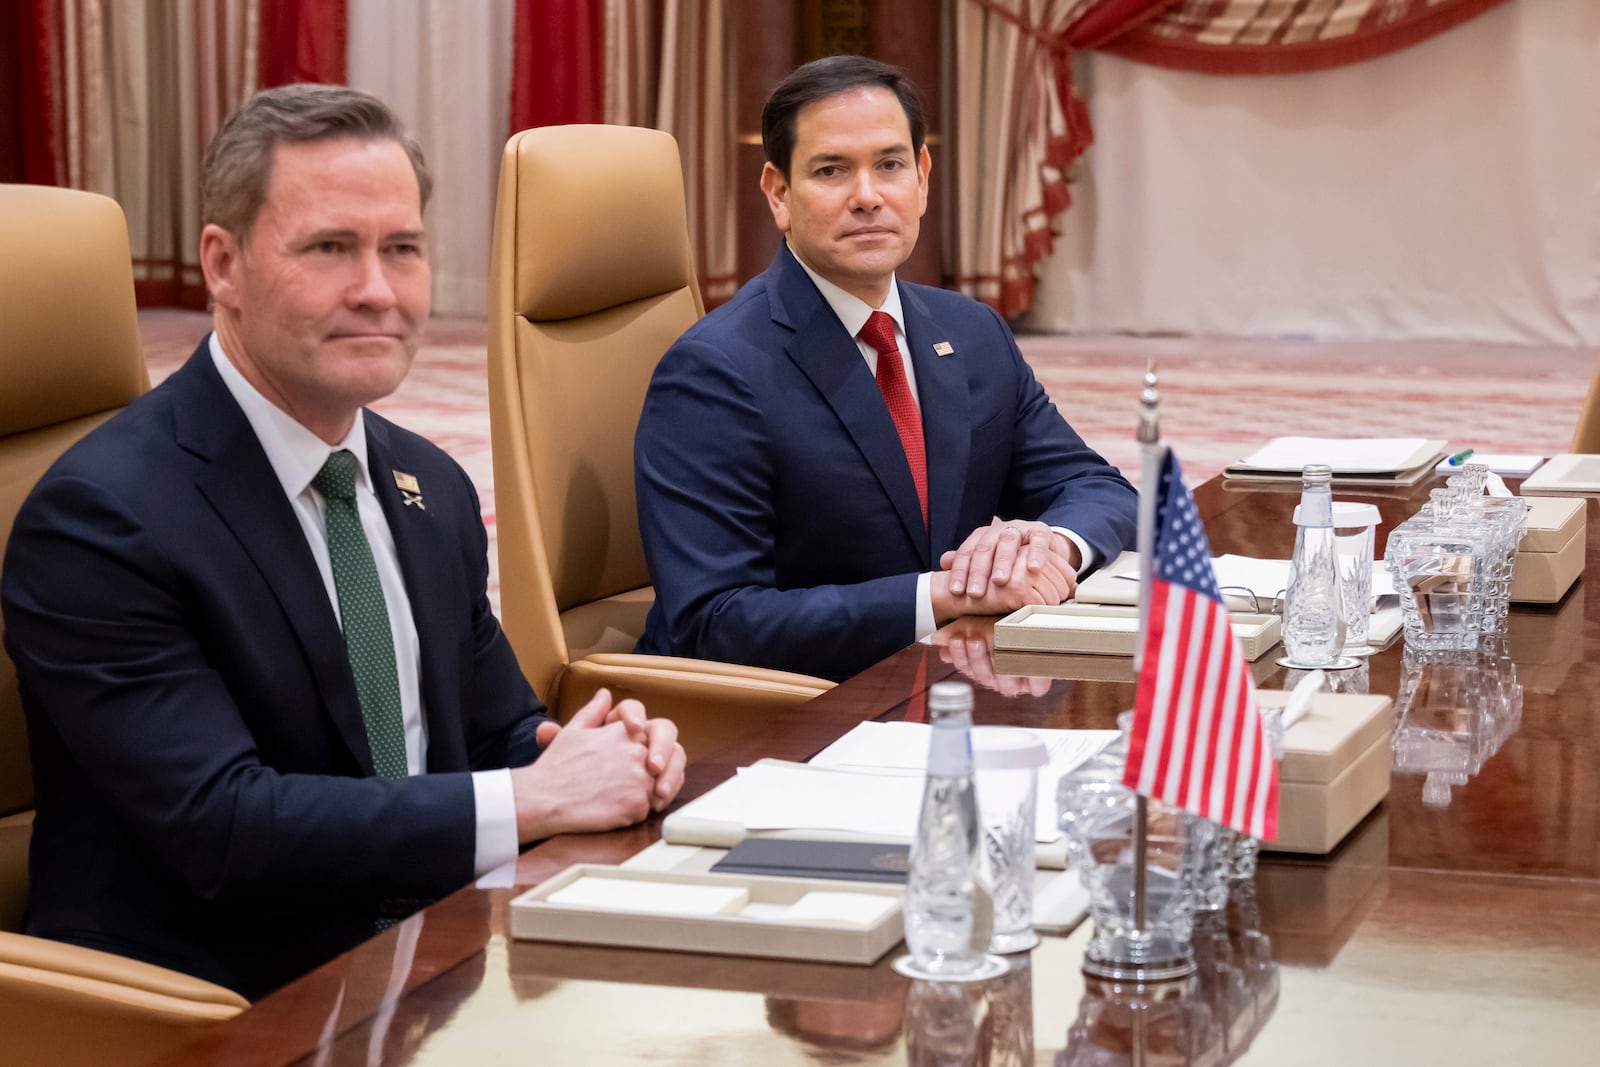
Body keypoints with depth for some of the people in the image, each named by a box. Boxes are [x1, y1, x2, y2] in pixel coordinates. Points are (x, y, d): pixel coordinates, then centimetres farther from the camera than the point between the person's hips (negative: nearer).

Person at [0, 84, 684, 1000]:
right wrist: (534, 799, -21)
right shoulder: (100, 515, -14)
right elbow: (218, 825, -22)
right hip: (212, 1018, -7)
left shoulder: (433, 488, 10)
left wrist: (614, 753, -7)